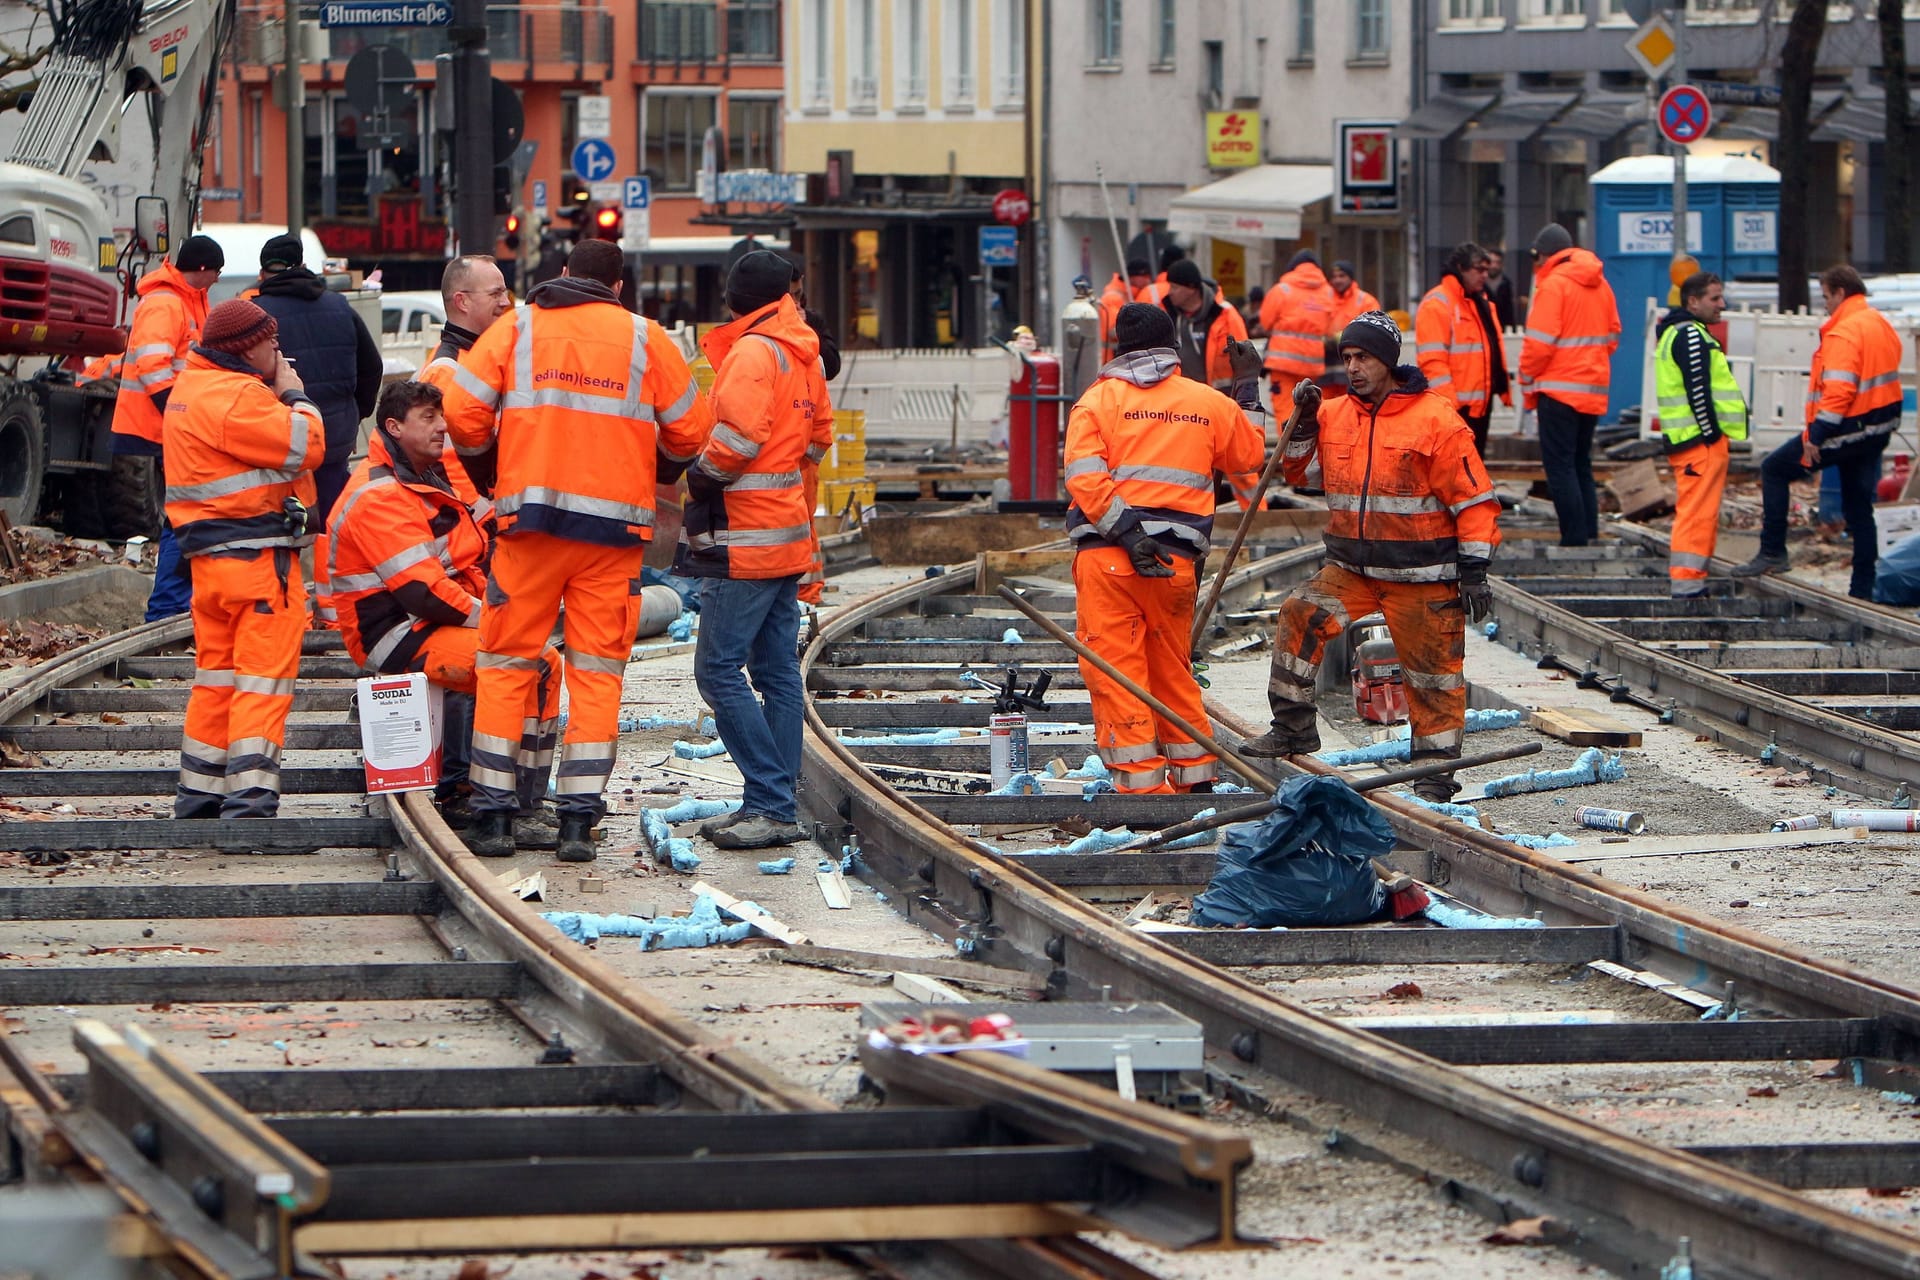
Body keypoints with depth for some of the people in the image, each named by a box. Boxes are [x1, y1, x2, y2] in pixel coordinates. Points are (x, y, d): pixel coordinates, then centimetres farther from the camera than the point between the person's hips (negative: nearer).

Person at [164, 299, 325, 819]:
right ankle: (249, 800, -15)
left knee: (216, 677, 18)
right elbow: (304, 445, -18)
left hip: (208, 556, 10)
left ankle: (199, 796, 23)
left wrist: (278, 398, 7)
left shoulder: (190, 388, 15)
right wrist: (294, 396, -2)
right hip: (257, 555, -10)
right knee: (264, 678, -8)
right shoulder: (237, 396, -17)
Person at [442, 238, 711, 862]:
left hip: (531, 516, 0)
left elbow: (462, 412, 1)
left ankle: (493, 815, 5)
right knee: (596, 671, 5)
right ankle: (579, 821, 0)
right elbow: (688, 432, 9)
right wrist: (654, 473, 30)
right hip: (615, 528, 0)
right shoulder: (645, 338, 6)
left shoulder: (516, 328, 6)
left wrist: (491, 475, 19)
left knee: (507, 663, 8)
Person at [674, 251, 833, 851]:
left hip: (745, 541, -10)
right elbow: (818, 434, 24)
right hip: (787, 535, 10)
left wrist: (700, 478, -7)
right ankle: (777, 806, 11)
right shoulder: (802, 351, 14)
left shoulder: (751, 352, -14)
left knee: (719, 670, -9)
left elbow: (738, 438, -22)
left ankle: (771, 805, -14)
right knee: (777, 671, 10)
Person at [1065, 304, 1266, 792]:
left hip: (1107, 556, -3)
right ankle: (1195, 777, 23)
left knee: (1114, 671, -1)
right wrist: (1247, 386, 35)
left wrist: (1126, 532, -15)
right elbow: (1249, 454, 26)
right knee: (1173, 670, 18)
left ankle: (1141, 783, -6)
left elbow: (1084, 476, -11)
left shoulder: (1100, 399, 2)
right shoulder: (1209, 402, 10)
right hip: (1177, 560, 3)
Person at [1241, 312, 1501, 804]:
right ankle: (1293, 727, -4)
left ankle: (1435, 767, 14)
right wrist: (1304, 423, -1)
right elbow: (1294, 471, 16)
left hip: (1422, 577, -5)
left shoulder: (1435, 419, -11)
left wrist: (1474, 570, -12)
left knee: (1432, 671, 1)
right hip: (1351, 567, 5)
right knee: (1300, 617, -14)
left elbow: (1474, 498, -9)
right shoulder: (1334, 415, 5)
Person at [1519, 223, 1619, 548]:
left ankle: (1575, 536, -10)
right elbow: (1612, 335, 16)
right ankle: (1589, 531, 13)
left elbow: (1540, 342, -15)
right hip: (1594, 389, 8)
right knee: (1581, 463, 16)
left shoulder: (1553, 285, -12)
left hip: (1559, 387, -8)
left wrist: (1528, 381, -2)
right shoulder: (1600, 284, 11)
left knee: (1559, 463, -5)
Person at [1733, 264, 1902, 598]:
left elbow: (1838, 390, -26)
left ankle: (1772, 553, 3)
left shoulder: (1844, 333, -18)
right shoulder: (1881, 325, 11)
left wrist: (1816, 435, -23)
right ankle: (1862, 588, 13)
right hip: (1878, 429, 9)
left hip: (1846, 430, -9)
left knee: (1774, 470, 5)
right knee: (1859, 507, 14)